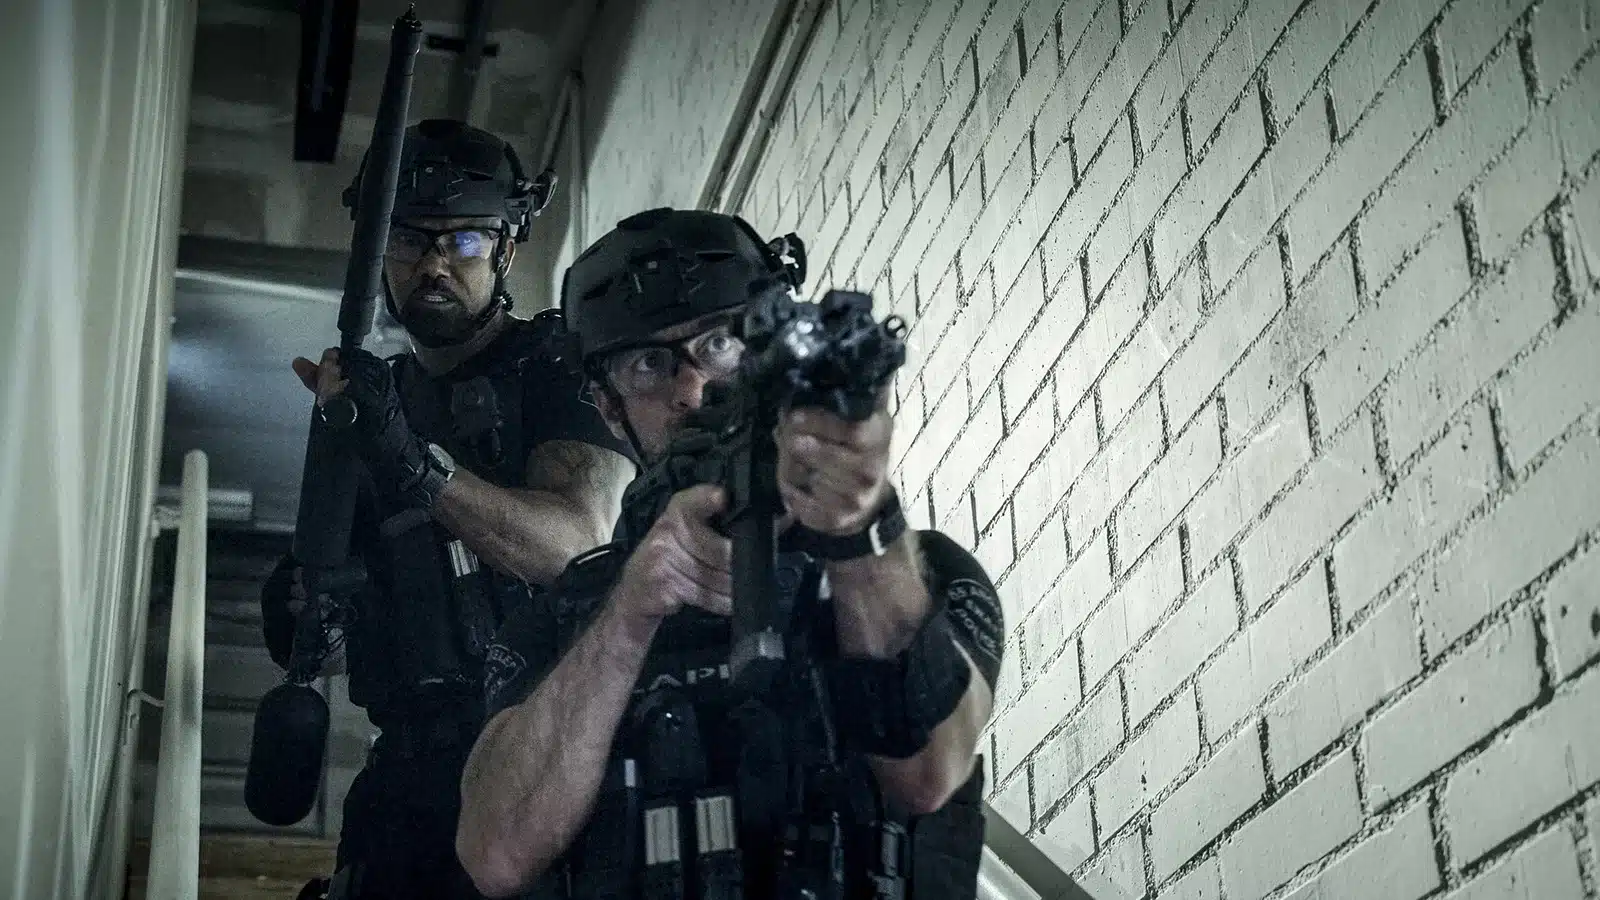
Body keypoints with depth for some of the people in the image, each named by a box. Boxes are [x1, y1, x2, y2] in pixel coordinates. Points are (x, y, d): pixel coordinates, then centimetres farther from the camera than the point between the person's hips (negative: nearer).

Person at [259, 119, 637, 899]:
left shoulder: (560, 367, 1)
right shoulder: (372, 394, 18)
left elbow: (582, 540, -18)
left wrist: (417, 465, -29)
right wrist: (307, 615, -5)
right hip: (407, 770, 5)